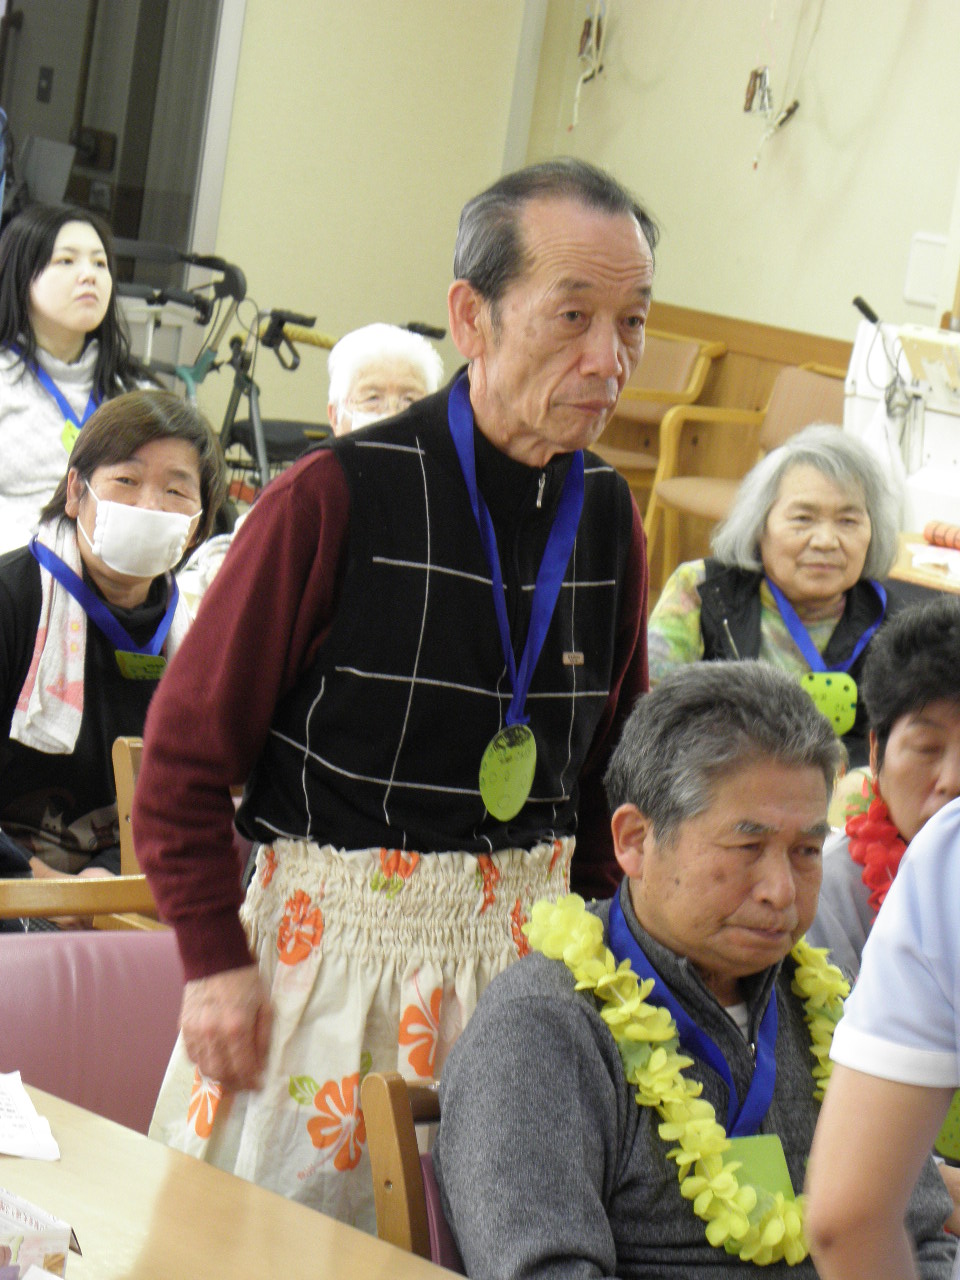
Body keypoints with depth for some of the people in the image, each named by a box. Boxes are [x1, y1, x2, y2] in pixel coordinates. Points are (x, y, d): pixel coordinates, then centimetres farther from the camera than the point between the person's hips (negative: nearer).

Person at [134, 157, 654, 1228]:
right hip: (330, 931, -4)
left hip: (524, 940, 5)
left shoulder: (608, 513, 3)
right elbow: (187, 748, -9)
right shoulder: (339, 497, -14)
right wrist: (215, 960, -11)